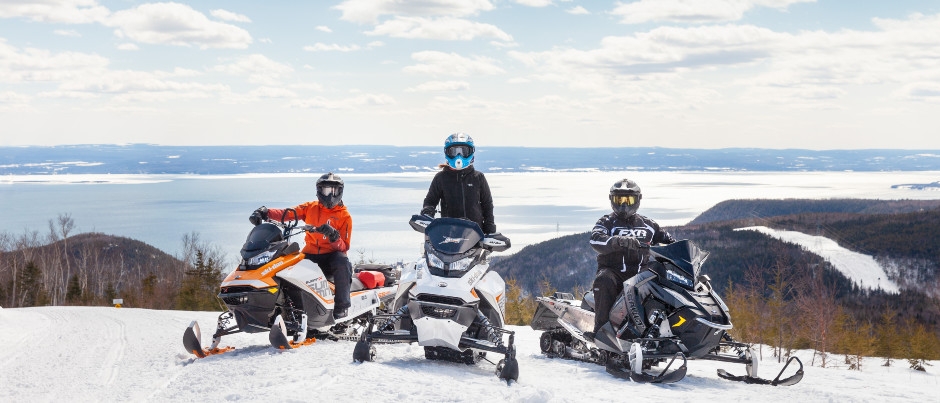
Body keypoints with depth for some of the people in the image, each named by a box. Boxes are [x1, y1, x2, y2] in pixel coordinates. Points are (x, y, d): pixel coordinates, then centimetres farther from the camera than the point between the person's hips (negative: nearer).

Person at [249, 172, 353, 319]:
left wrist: (333, 235, -26)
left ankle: (342, 307, -33)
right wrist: (264, 212, -21)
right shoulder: (310, 208, 11)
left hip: (332, 255, -3)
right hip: (310, 254, 3)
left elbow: (344, 247, -4)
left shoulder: (344, 216, 3)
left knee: (342, 261, -36)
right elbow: (287, 213, -3)